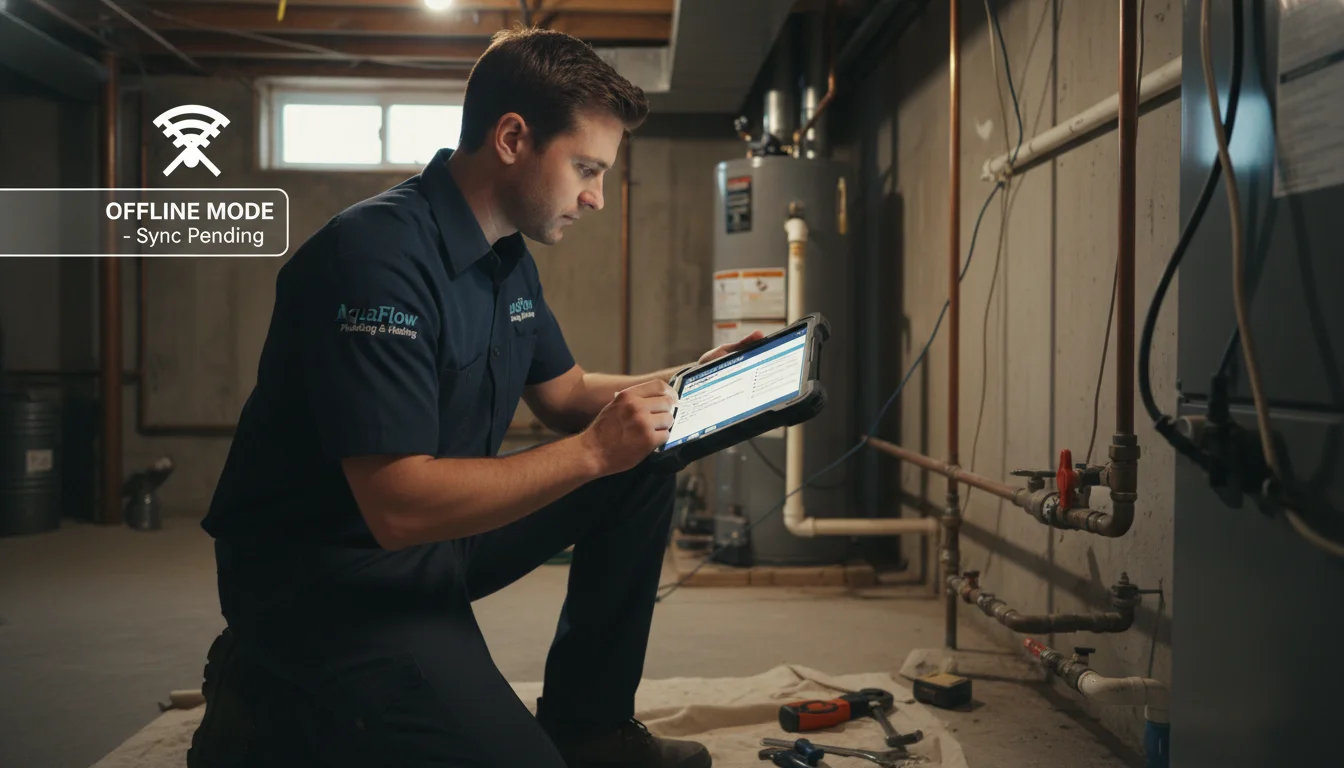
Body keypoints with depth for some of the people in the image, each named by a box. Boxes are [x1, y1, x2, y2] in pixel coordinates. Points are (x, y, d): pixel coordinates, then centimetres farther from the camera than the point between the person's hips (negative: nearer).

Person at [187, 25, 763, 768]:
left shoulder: (508, 256, 4)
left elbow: (563, 395, 15)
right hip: (325, 573, -9)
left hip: (438, 530, 9)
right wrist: (593, 450, -27)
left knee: (643, 469, 1)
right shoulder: (377, 255, -26)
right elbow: (399, 507, -30)